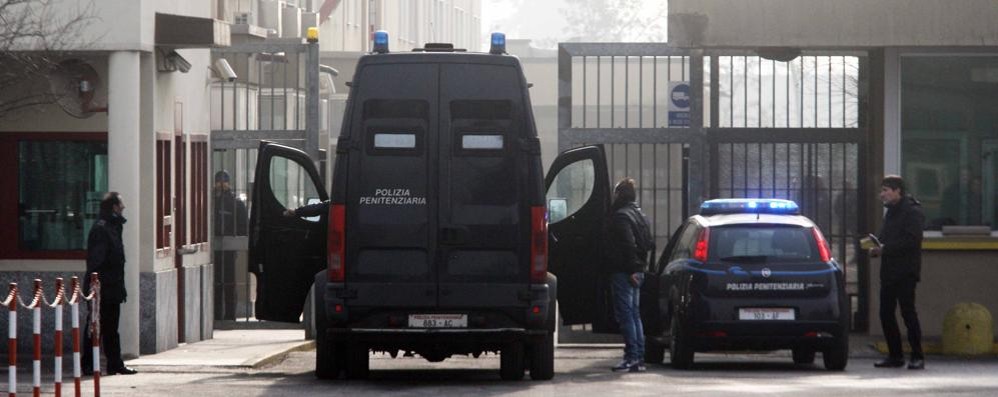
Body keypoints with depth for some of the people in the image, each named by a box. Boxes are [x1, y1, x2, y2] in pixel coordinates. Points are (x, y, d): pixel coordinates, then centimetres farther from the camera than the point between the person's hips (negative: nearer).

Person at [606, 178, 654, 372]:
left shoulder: (621, 216, -13)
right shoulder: (640, 215, 16)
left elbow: (629, 245, -21)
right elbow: (648, 243, 19)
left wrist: (631, 269, -20)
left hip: (624, 272, -9)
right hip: (638, 270, 9)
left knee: (625, 314, -8)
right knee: (634, 314, 13)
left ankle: (632, 356, -12)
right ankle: (639, 357, 14)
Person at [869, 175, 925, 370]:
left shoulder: (912, 212, -10)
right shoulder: (891, 212, 19)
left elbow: (911, 240, -20)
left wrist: (885, 249, -21)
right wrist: (875, 248, 1)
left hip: (905, 273, -9)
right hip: (888, 271, 9)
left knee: (908, 312, -9)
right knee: (886, 313, 6)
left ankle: (917, 356, -5)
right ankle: (895, 356, 14)